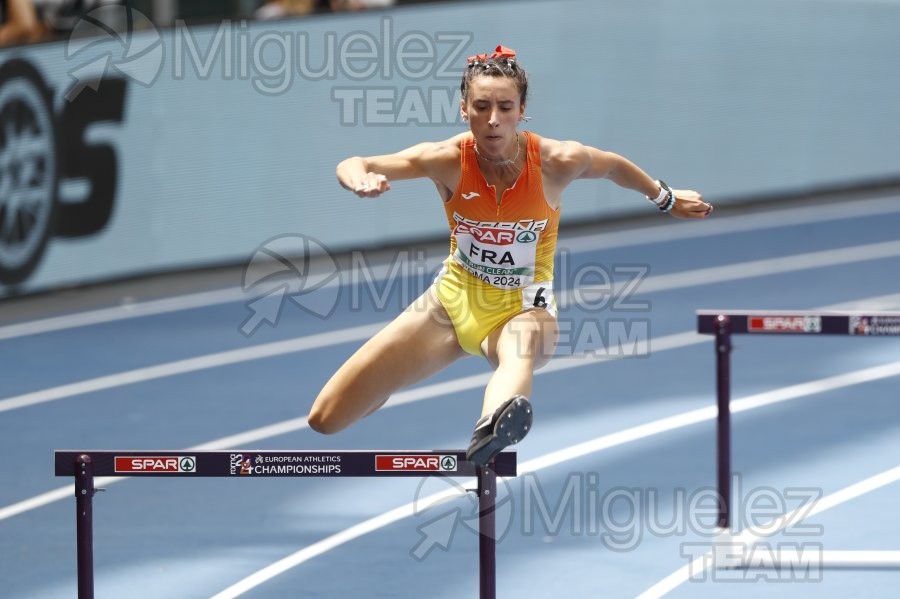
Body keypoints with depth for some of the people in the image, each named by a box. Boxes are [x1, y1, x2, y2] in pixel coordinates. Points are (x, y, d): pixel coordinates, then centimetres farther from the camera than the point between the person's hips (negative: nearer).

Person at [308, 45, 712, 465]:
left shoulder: (556, 162, -16)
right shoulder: (449, 161, -16)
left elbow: (615, 166, 7)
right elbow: (351, 167, -19)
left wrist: (666, 200, 23)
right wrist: (361, 180, -44)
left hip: (522, 310, -2)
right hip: (454, 300, 2)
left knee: (521, 353, -44)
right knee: (325, 420, -3)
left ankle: (491, 433, -79)